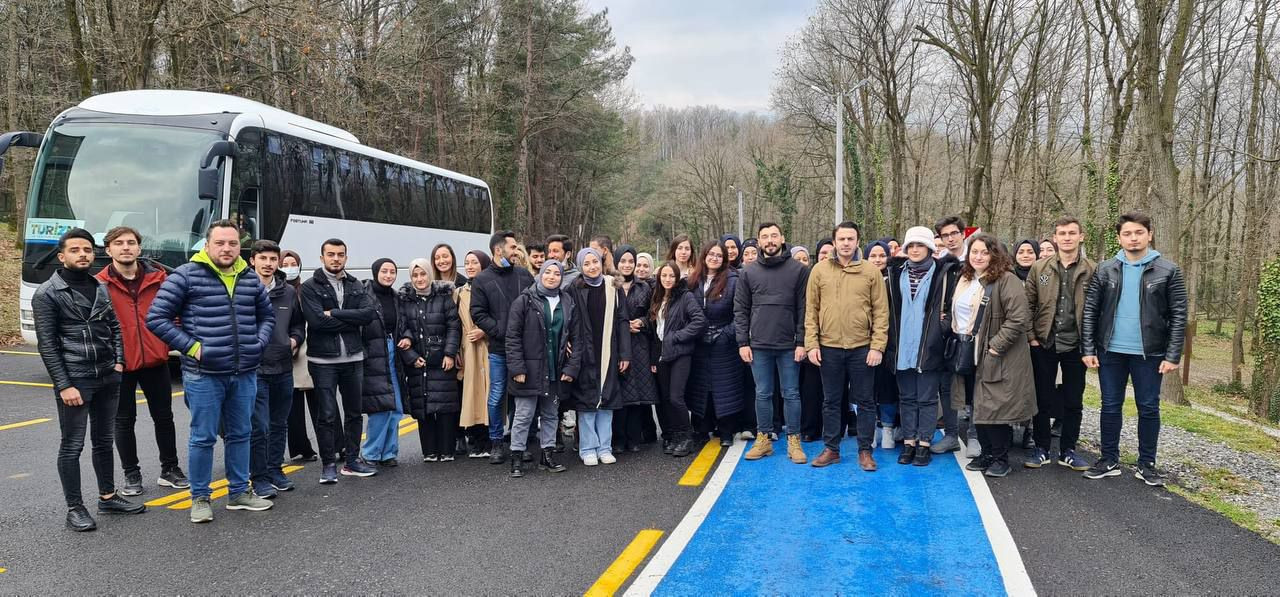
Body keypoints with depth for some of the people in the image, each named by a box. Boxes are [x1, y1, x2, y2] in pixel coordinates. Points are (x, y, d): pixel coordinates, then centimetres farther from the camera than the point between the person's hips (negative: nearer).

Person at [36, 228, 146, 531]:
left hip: (108, 379, 6)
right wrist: (64, 385, -14)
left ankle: (107, 497, 27)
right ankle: (75, 508, 11)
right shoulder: (47, 294, -7)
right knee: (72, 446, 2)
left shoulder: (101, 288, 10)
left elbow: (115, 327, 17)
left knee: (104, 441, 15)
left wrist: (119, 362, 2)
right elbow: (47, 344, -10)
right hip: (74, 381, -6)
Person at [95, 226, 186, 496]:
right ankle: (131, 474, 23)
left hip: (155, 360, 2)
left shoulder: (157, 278, 1)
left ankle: (170, 469, 24)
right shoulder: (99, 284, -6)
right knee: (124, 420, 10)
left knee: (163, 416, 11)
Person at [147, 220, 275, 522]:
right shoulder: (186, 276, -6)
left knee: (239, 434, 14)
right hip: (204, 375, -5)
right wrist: (190, 347, -11)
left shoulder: (250, 279, 9)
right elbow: (156, 317, -7)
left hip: (244, 374, 5)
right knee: (203, 437, 2)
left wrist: (258, 344, 7)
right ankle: (200, 498, 17)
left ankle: (239, 492, 27)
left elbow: (266, 316, 23)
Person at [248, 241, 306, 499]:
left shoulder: (288, 292, 9)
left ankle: (275, 470, 29)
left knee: (279, 424, 15)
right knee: (258, 427, -3)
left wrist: (294, 340, 3)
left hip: (283, 368, 6)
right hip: (255, 369, -6)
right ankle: (259, 478, 9)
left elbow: (299, 324, 20)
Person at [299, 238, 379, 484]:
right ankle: (328, 464, 12)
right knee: (327, 415, 1)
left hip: (353, 358, 4)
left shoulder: (356, 286, 9)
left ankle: (352, 460, 24)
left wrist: (335, 313, -14)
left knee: (354, 412, 12)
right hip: (323, 360, -4)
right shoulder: (310, 287, -4)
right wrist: (352, 320, -10)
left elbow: (370, 313, -8)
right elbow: (317, 320, -18)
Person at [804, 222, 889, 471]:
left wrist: (878, 346, -8)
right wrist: (811, 344, -3)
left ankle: (865, 451, 18)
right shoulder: (820, 270, 2)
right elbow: (811, 310, 3)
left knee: (865, 402, 7)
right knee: (831, 401, 11)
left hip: (862, 348, -1)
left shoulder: (871, 272, 0)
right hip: (828, 348, 1)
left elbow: (881, 312, -1)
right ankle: (831, 448, 22)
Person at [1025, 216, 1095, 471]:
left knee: (1073, 401, 9)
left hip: (1076, 345, 0)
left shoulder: (1092, 270, -1)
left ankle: (1068, 451, 21)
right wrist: (1031, 336, -4)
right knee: (1042, 398, 7)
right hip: (1044, 344, 0)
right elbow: (1028, 304, 2)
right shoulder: (1039, 268, 2)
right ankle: (1042, 449, 18)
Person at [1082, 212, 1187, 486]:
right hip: (1110, 351, 1)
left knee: (1149, 408, 7)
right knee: (1110, 406, 8)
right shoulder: (1105, 270, 3)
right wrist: (1089, 349, -3)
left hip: (1149, 353, -1)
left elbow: (1178, 316, -2)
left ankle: (1146, 464, 19)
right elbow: (1090, 310, 3)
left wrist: (1173, 355, -9)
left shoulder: (1168, 271, -1)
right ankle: (1109, 460, 20)